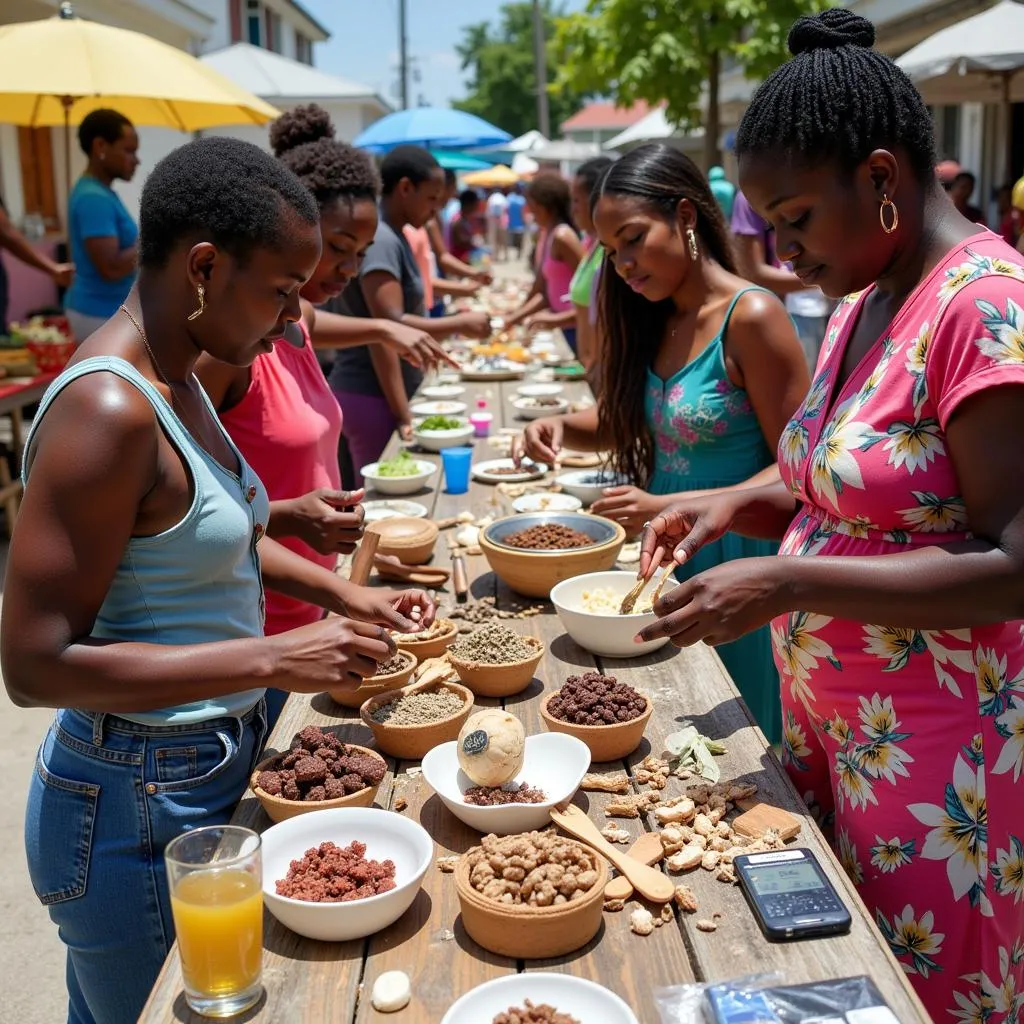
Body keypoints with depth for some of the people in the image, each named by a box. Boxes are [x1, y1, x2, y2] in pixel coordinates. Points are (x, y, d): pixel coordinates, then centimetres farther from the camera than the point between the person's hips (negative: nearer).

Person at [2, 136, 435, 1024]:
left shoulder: (174, 381, 3)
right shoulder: (107, 410, -25)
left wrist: (341, 593, 7)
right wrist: (276, 659, -26)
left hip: (209, 769, 9)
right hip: (138, 806, -8)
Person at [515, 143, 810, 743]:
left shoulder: (750, 316, -16)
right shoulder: (656, 321, 7)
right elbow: (623, 424, 20)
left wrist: (669, 508, -25)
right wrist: (562, 427, -2)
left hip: (738, 560, -7)